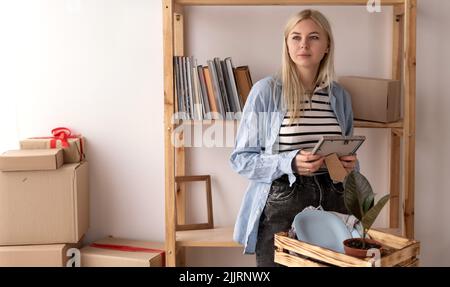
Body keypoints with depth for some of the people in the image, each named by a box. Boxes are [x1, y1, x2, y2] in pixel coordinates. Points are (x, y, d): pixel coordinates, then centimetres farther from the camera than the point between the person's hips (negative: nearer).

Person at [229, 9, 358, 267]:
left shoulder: (340, 96, 8)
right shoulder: (266, 91, -6)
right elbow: (241, 159, -6)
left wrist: (350, 163, -4)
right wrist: (290, 163, -21)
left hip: (331, 202, 4)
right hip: (280, 205, -4)